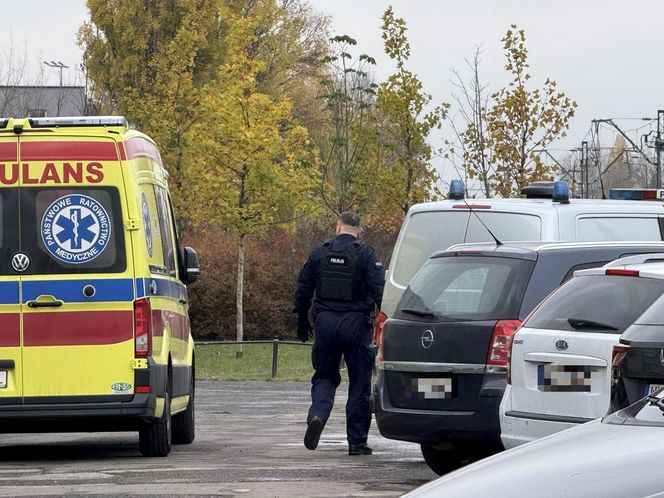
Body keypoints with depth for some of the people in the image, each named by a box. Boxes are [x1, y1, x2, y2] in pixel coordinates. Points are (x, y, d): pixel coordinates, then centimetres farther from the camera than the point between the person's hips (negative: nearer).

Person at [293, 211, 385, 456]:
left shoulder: (319, 252, 6)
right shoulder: (365, 254, -5)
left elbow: (303, 289, 9)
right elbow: (379, 289, -13)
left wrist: (302, 321, 20)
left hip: (326, 323, 2)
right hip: (356, 323, -2)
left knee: (324, 376, 13)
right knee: (359, 383, 5)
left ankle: (317, 415, -16)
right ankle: (356, 441, 5)